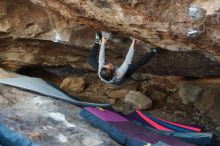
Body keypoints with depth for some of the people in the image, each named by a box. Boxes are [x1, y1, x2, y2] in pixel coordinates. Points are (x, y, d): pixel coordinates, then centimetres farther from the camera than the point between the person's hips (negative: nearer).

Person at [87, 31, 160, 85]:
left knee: (90, 59, 2)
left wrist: (103, 44, -19)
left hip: (107, 75, 3)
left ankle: (98, 42, 20)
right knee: (138, 64, -12)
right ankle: (153, 51, 5)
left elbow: (101, 59, -28)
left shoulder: (101, 73, -43)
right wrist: (132, 46, -44)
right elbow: (127, 62, -44)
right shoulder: (119, 75, -50)